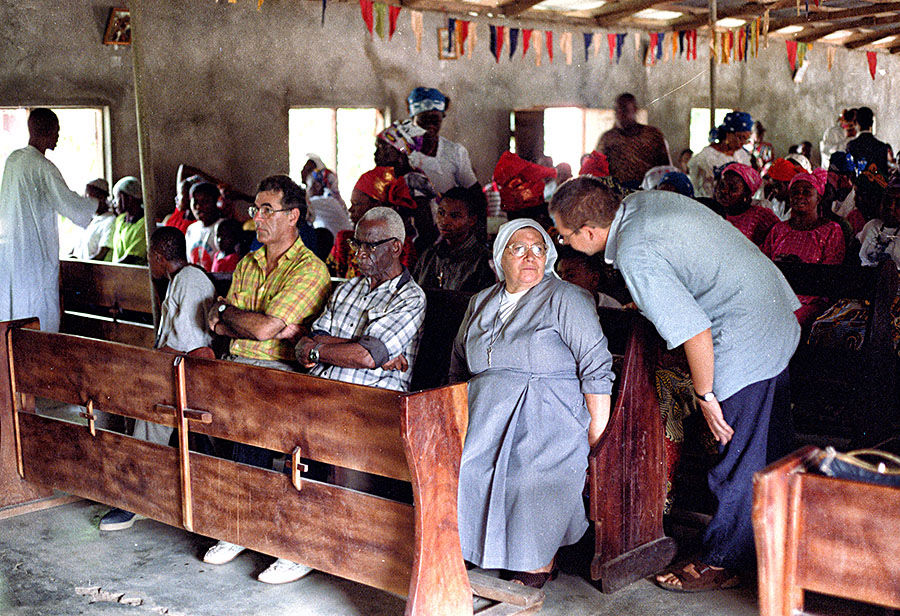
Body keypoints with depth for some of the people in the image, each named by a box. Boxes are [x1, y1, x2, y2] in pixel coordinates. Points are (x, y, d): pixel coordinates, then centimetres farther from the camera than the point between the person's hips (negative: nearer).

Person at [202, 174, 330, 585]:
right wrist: (266, 326, -8)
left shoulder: (310, 270, -7)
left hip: (278, 372, -7)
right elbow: (216, 325, 10)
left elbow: (265, 327, -16)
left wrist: (225, 310, 2)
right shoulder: (247, 265, 18)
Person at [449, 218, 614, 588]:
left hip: (545, 420, -5)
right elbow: (459, 366, 29)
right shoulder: (481, 303, 20)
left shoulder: (565, 299, 1)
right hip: (484, 415, 5)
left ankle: (539, 566, -10)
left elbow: (597, 367, -5)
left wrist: (597, 434, -10)